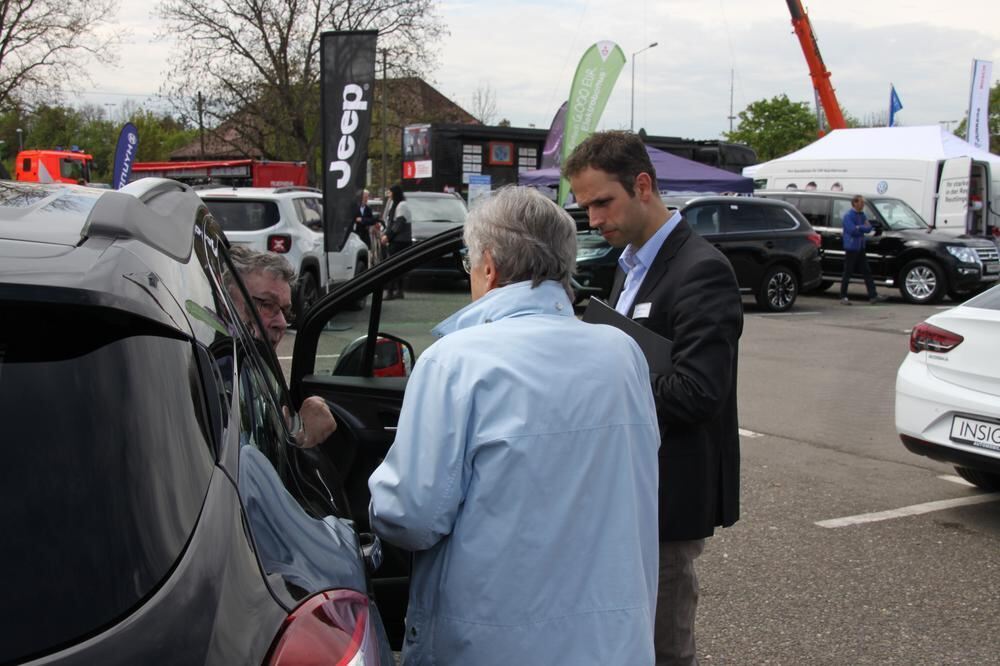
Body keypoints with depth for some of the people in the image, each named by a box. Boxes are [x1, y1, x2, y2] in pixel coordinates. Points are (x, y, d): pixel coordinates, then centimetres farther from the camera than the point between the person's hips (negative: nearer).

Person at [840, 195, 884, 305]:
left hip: (860, 248, 8)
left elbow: (869, 228, 10)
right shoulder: (848, 215, -11)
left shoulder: (861, 215, 14)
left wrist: (859, 228, -8)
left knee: (867, 272, 5)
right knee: (848, 273, -2)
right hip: (851, 248, -8)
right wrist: (863, 228, -5)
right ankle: (843, 297, 6)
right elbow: (853, 230, -21)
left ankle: (873, 296, 6)